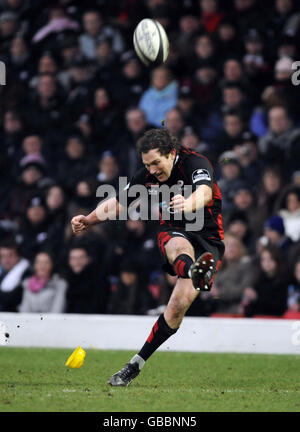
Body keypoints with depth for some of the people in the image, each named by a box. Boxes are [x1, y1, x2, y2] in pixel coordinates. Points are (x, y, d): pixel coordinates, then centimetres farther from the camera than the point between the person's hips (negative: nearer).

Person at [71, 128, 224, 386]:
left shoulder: (195, 163, -16)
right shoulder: (147, 176, 1)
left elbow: (205, 192, -38)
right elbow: (118, 203, 13)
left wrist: (189, 204, -61)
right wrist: (88, 220, -3)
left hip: (208, 241, -3)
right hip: (174, 232, 3)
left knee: (179, 306, -16)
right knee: (179, 246, -38)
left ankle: (137, 364, -6)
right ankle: (194, 272, -75)